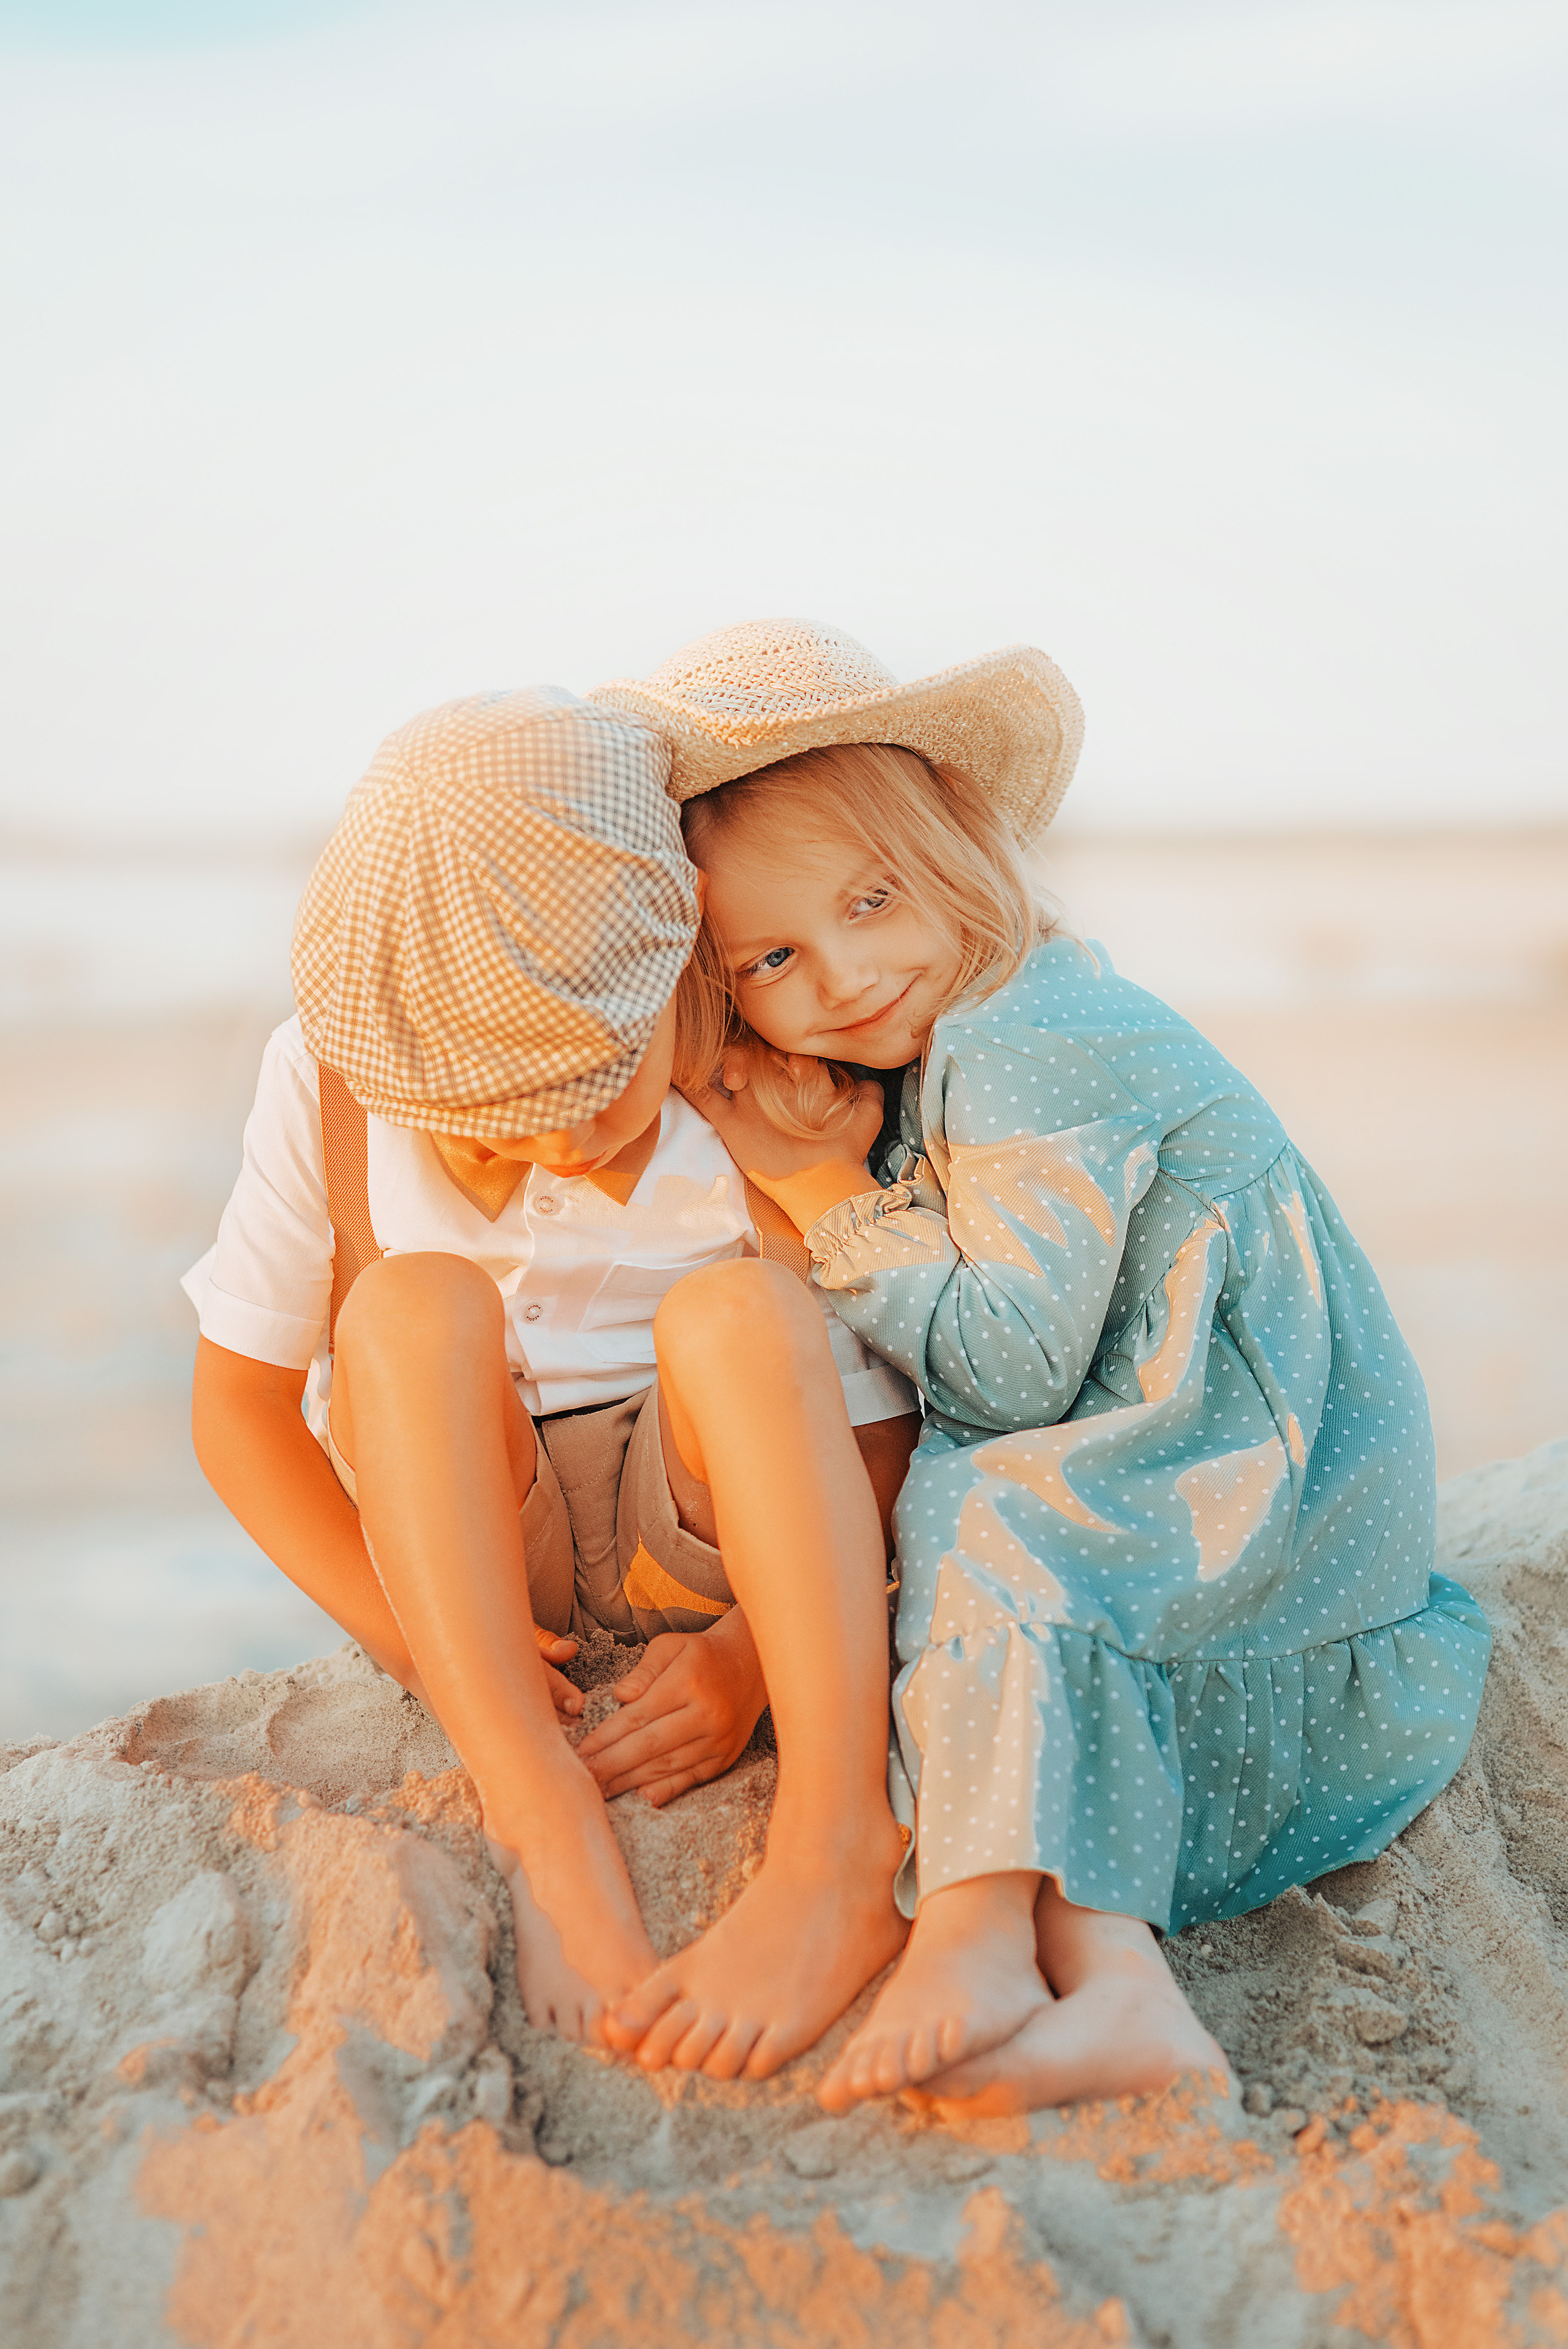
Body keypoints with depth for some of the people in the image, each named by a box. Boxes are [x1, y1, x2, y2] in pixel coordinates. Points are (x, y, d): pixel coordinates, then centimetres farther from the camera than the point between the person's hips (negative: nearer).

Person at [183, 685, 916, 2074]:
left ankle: (841, 1851, -42)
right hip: (452, 1536, 1)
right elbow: (238, 1405, -6)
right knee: (414, 1305, -29)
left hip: (707, 1512, -1)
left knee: (738, 1310, -32)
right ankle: (543, 1819, -39)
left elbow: (879, 1435, -10)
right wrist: (413, 1639, -18)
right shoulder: (333, 1081, -12)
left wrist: (752, 1647, -26)